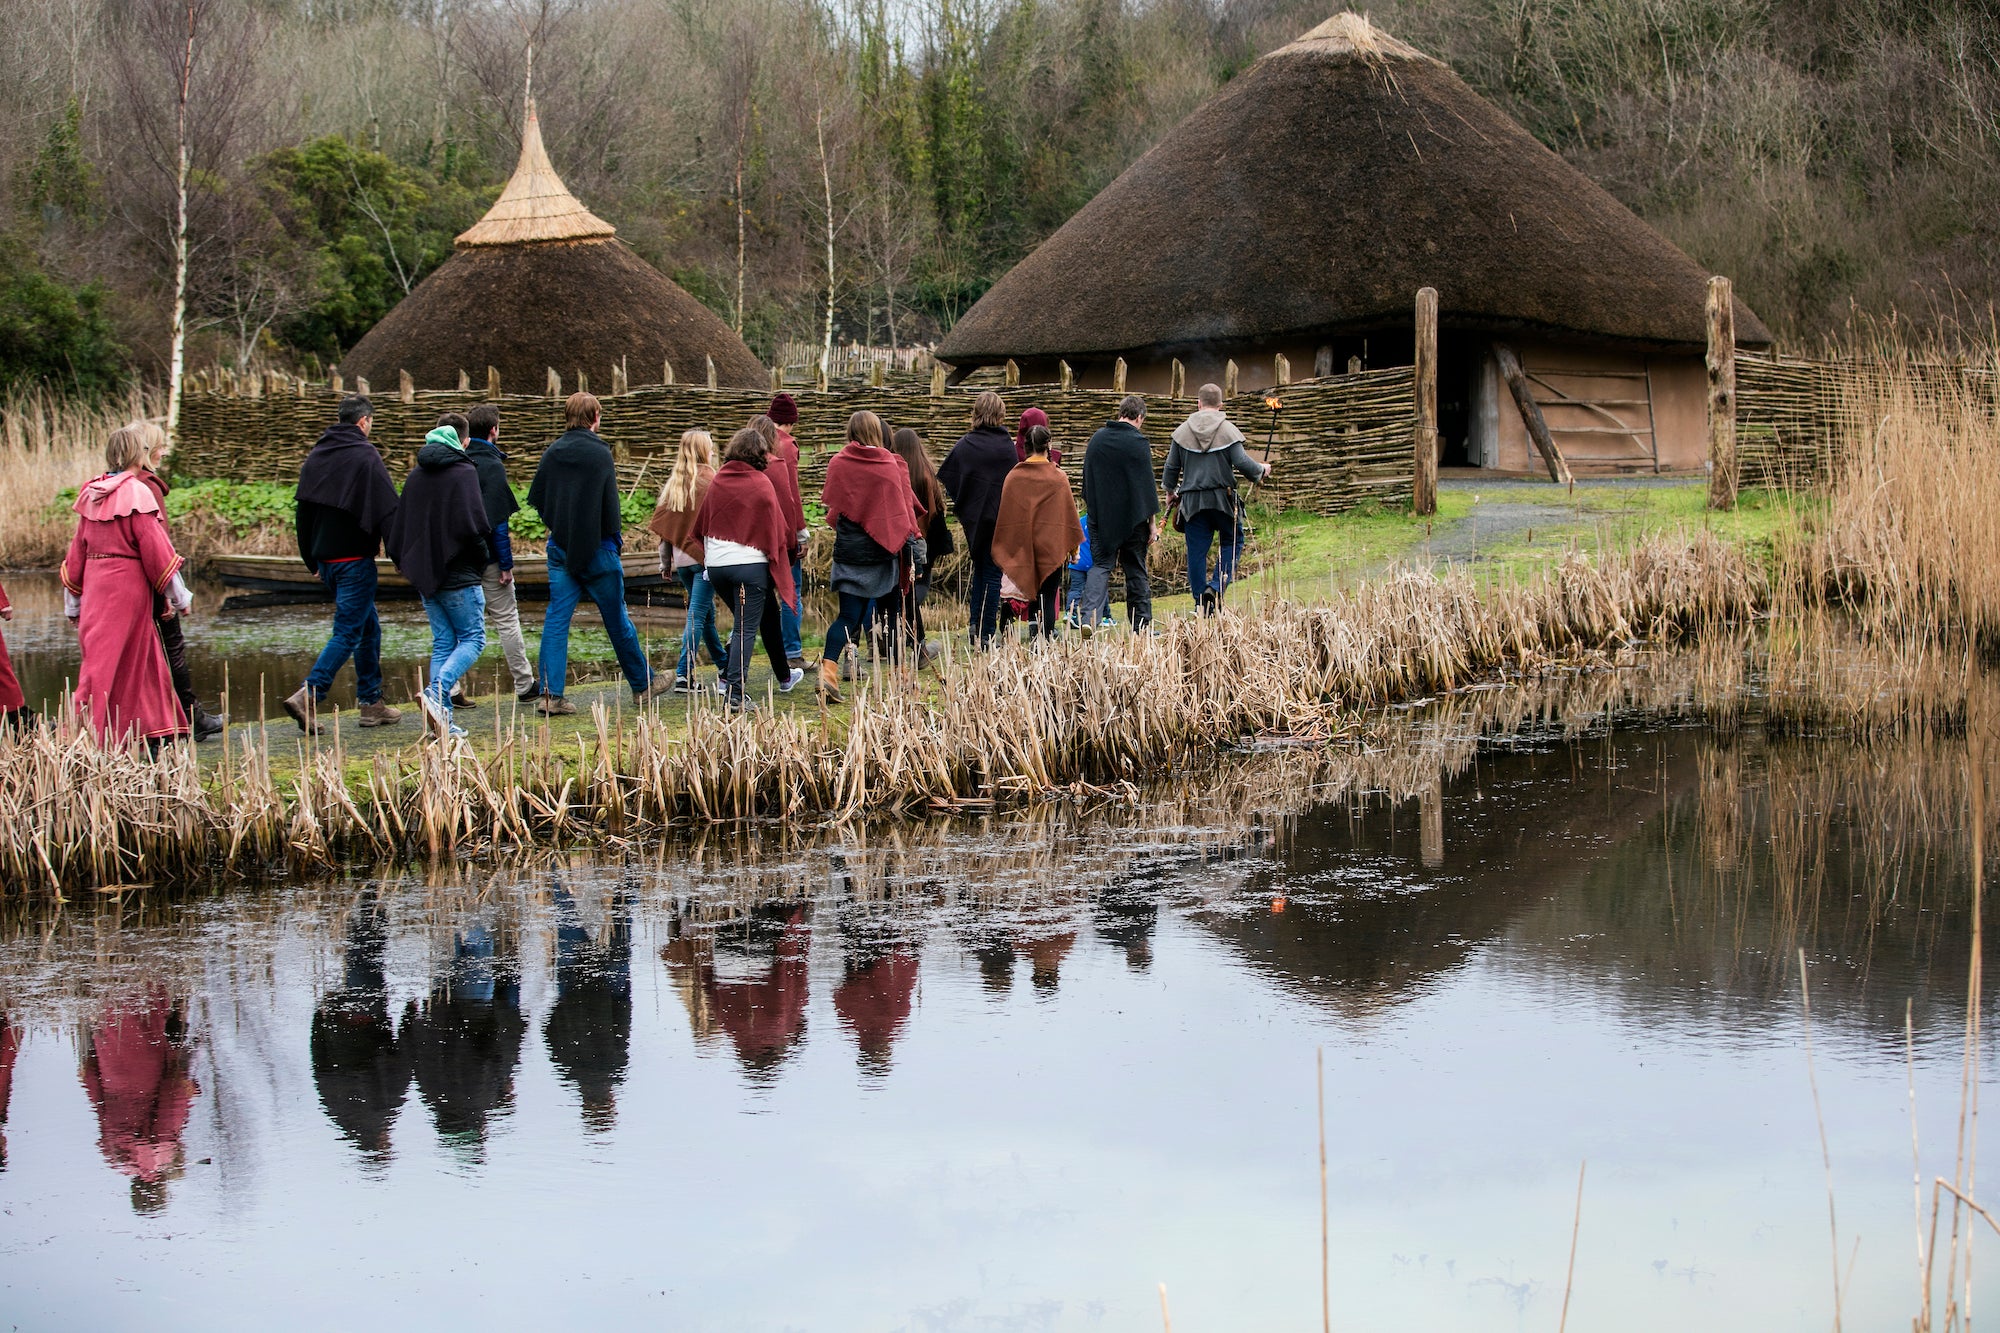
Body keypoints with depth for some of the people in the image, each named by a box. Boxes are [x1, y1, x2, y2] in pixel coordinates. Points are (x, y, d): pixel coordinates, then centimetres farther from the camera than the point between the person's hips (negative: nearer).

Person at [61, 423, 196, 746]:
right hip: (128, 584, -7)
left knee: (146, 657, 17)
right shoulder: (137, 493, -12)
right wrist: (179, 596, -4)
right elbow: (155, 549, -12)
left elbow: (78, 550, 12)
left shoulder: (91, 494, 8)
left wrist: (73, 603, 18)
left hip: (94, 584, 7)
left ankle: (154, 730, 22)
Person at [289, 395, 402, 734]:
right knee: (348, 632, -6)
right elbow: (388, 511, -16)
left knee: (369, 627, 17)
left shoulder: (316, 456, 11)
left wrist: (313, 562, 23)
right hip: (354, 558, -8)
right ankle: (308, 696, -19)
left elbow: (303, 513, 17)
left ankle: (371, 703, 18)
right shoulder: (365, 457, -11)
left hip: (326, 559, 8)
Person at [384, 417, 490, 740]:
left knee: (443, 643, 11)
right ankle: (436, 692, -20)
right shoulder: (464, 473, -10)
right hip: (459, 576, -7)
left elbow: (397, 527, 11)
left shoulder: (416, 475, 10)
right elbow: (472, 524, -20)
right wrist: (484, 557, -4)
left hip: (425, 574, 7)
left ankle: (443, 720, 5)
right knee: (472, 639, 2)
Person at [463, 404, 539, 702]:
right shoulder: (491, 465, -12)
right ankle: (525, 686, 12)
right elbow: (497, 519, -16)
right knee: (507, 621, 4)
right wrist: (506, 564, -13)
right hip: (487, 559, -6)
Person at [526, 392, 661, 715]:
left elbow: (535, 498, 6)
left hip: (560, 548, 4)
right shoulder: (599, 454, -12)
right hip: (596, 549, -4)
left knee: (556, 620, 2)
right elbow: (609, 504, -15)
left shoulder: (552, 453, 2)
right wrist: (616, 536, 2)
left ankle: (551, 694, -7)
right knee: (617, 619, 9)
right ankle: (642, 685, 22)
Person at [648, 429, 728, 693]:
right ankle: (684, 675, -14)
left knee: (706, 614, 19)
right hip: (705, 557, -6)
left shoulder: (673, 483, 9)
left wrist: (665, 562, 15)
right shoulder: (709, 480, -8)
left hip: (681, 560, 6)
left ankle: (724, 665, 32)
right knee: (697, 616, -7)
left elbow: (661, 524, 10)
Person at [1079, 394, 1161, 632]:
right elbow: (1147, 486, -7)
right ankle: (1142, 626, 12)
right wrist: (1151, 523, -1)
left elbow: (1087, 479, 12)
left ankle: (1090, 615, -20)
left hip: (1101, 517, 3)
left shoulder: (1097, 439, 4)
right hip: (1133, 518, -2)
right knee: (1135, 571, 8)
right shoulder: (1138, 443, -9)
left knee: (1100, 565, 2)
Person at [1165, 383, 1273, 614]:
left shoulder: (1182, 431, 3)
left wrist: (1170, 491, 24)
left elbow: (1171, 467, 7)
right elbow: (1242, 463, -11)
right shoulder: (1228, 430, -5)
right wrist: (1261, 470, 9)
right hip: (1222, 499, -2)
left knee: (1196, 551, 6)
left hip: (1192, 501, 2)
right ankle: (1216, 587, -6)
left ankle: (1200, 600, 6)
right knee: (1232, 541, 12)